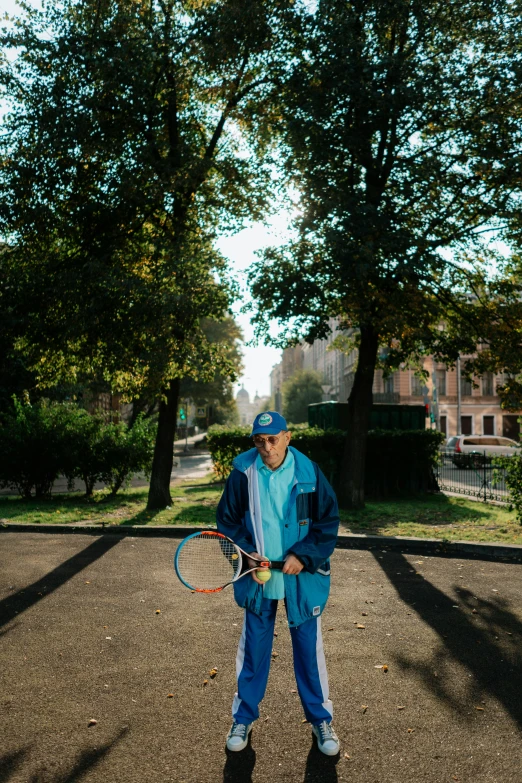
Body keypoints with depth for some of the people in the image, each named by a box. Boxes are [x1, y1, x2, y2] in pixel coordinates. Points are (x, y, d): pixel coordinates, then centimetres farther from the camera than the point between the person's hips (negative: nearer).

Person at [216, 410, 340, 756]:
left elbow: (328, 520, -5)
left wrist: (304, 556, -15)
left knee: (309, 647, 12)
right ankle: (244, 717, 34)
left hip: (302, 578, -1)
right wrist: (246, 554, -12)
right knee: (253, 648, 14)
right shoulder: (242, 472, -8)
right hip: (258, 577, 1)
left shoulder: (308, 473, -11)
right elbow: (228, 520, 1)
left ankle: (320, 718, 32)